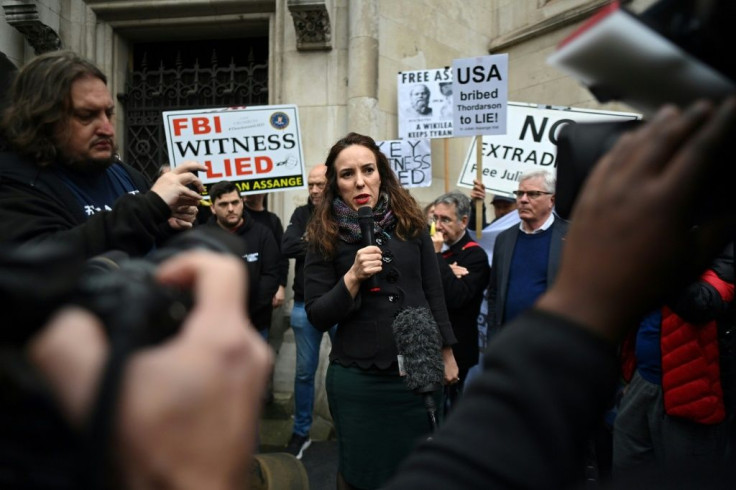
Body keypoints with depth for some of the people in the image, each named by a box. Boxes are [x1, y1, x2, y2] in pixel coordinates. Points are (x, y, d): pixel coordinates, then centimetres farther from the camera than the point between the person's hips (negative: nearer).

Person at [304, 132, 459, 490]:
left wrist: (446, 352, 9)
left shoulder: (410, 222, 0)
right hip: (357, 377, -1)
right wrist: (352, 278, -22)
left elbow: (433, 292, 7)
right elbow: (317, 317, -7)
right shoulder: (325, 236, -5)